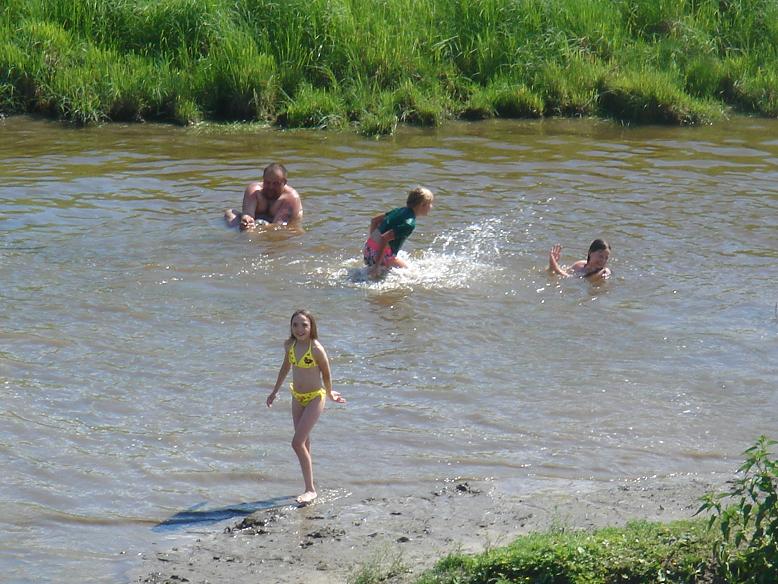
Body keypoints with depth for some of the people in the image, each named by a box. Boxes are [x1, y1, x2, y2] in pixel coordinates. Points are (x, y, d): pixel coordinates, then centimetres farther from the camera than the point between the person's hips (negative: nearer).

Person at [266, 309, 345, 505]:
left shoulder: (316, 349, -21)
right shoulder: (289, 345, -2)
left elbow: (326, 373, -6)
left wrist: (330, 394, 8)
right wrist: (275, 391, 24)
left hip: (314, 398, -7)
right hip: (297, 397, 7)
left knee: (297, 443, -14)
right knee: (304, 443, 13)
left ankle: (311, 490, -6)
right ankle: (309, 487, 23)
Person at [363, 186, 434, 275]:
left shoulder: (401, 210, 8)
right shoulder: (409, 223, -20)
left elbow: (374, 220, 16)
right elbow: (384, 238, -29)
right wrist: (377, 264, -26)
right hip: (380, 254, -9)